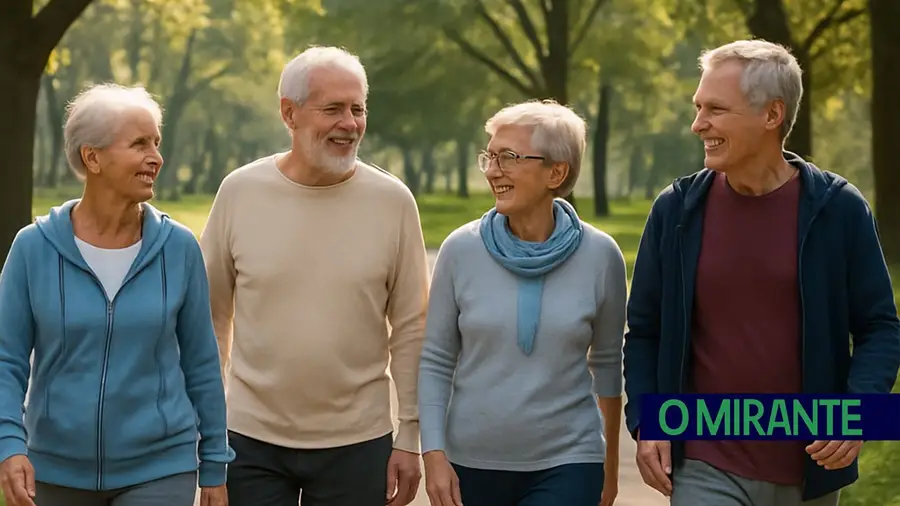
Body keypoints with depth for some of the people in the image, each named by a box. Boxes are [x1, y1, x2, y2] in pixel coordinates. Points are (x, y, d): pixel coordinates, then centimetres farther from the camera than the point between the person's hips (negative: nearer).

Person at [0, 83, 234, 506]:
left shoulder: (179, 248, -4)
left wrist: (215, 467, 5)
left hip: (158, 469, -1)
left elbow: (201, 364, 3)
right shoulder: (35, 247, -6)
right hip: (58, 471, 1)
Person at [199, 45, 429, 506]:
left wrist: (408, 438, -1)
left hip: (358, 445, 0)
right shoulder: (240, 191, -3)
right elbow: (211, 318, 4)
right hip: (252, 440, 0)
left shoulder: (393, 201, -4)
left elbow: (410, 329, 0)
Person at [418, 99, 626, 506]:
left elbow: (607, 363, 7)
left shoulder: (600, 256, -5)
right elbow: (436, 362, 1)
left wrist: (611, 463, 13)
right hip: (472, 462, 1)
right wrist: (433, 454, -8)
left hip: (566, 465, -1)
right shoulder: (461, 249, -4)